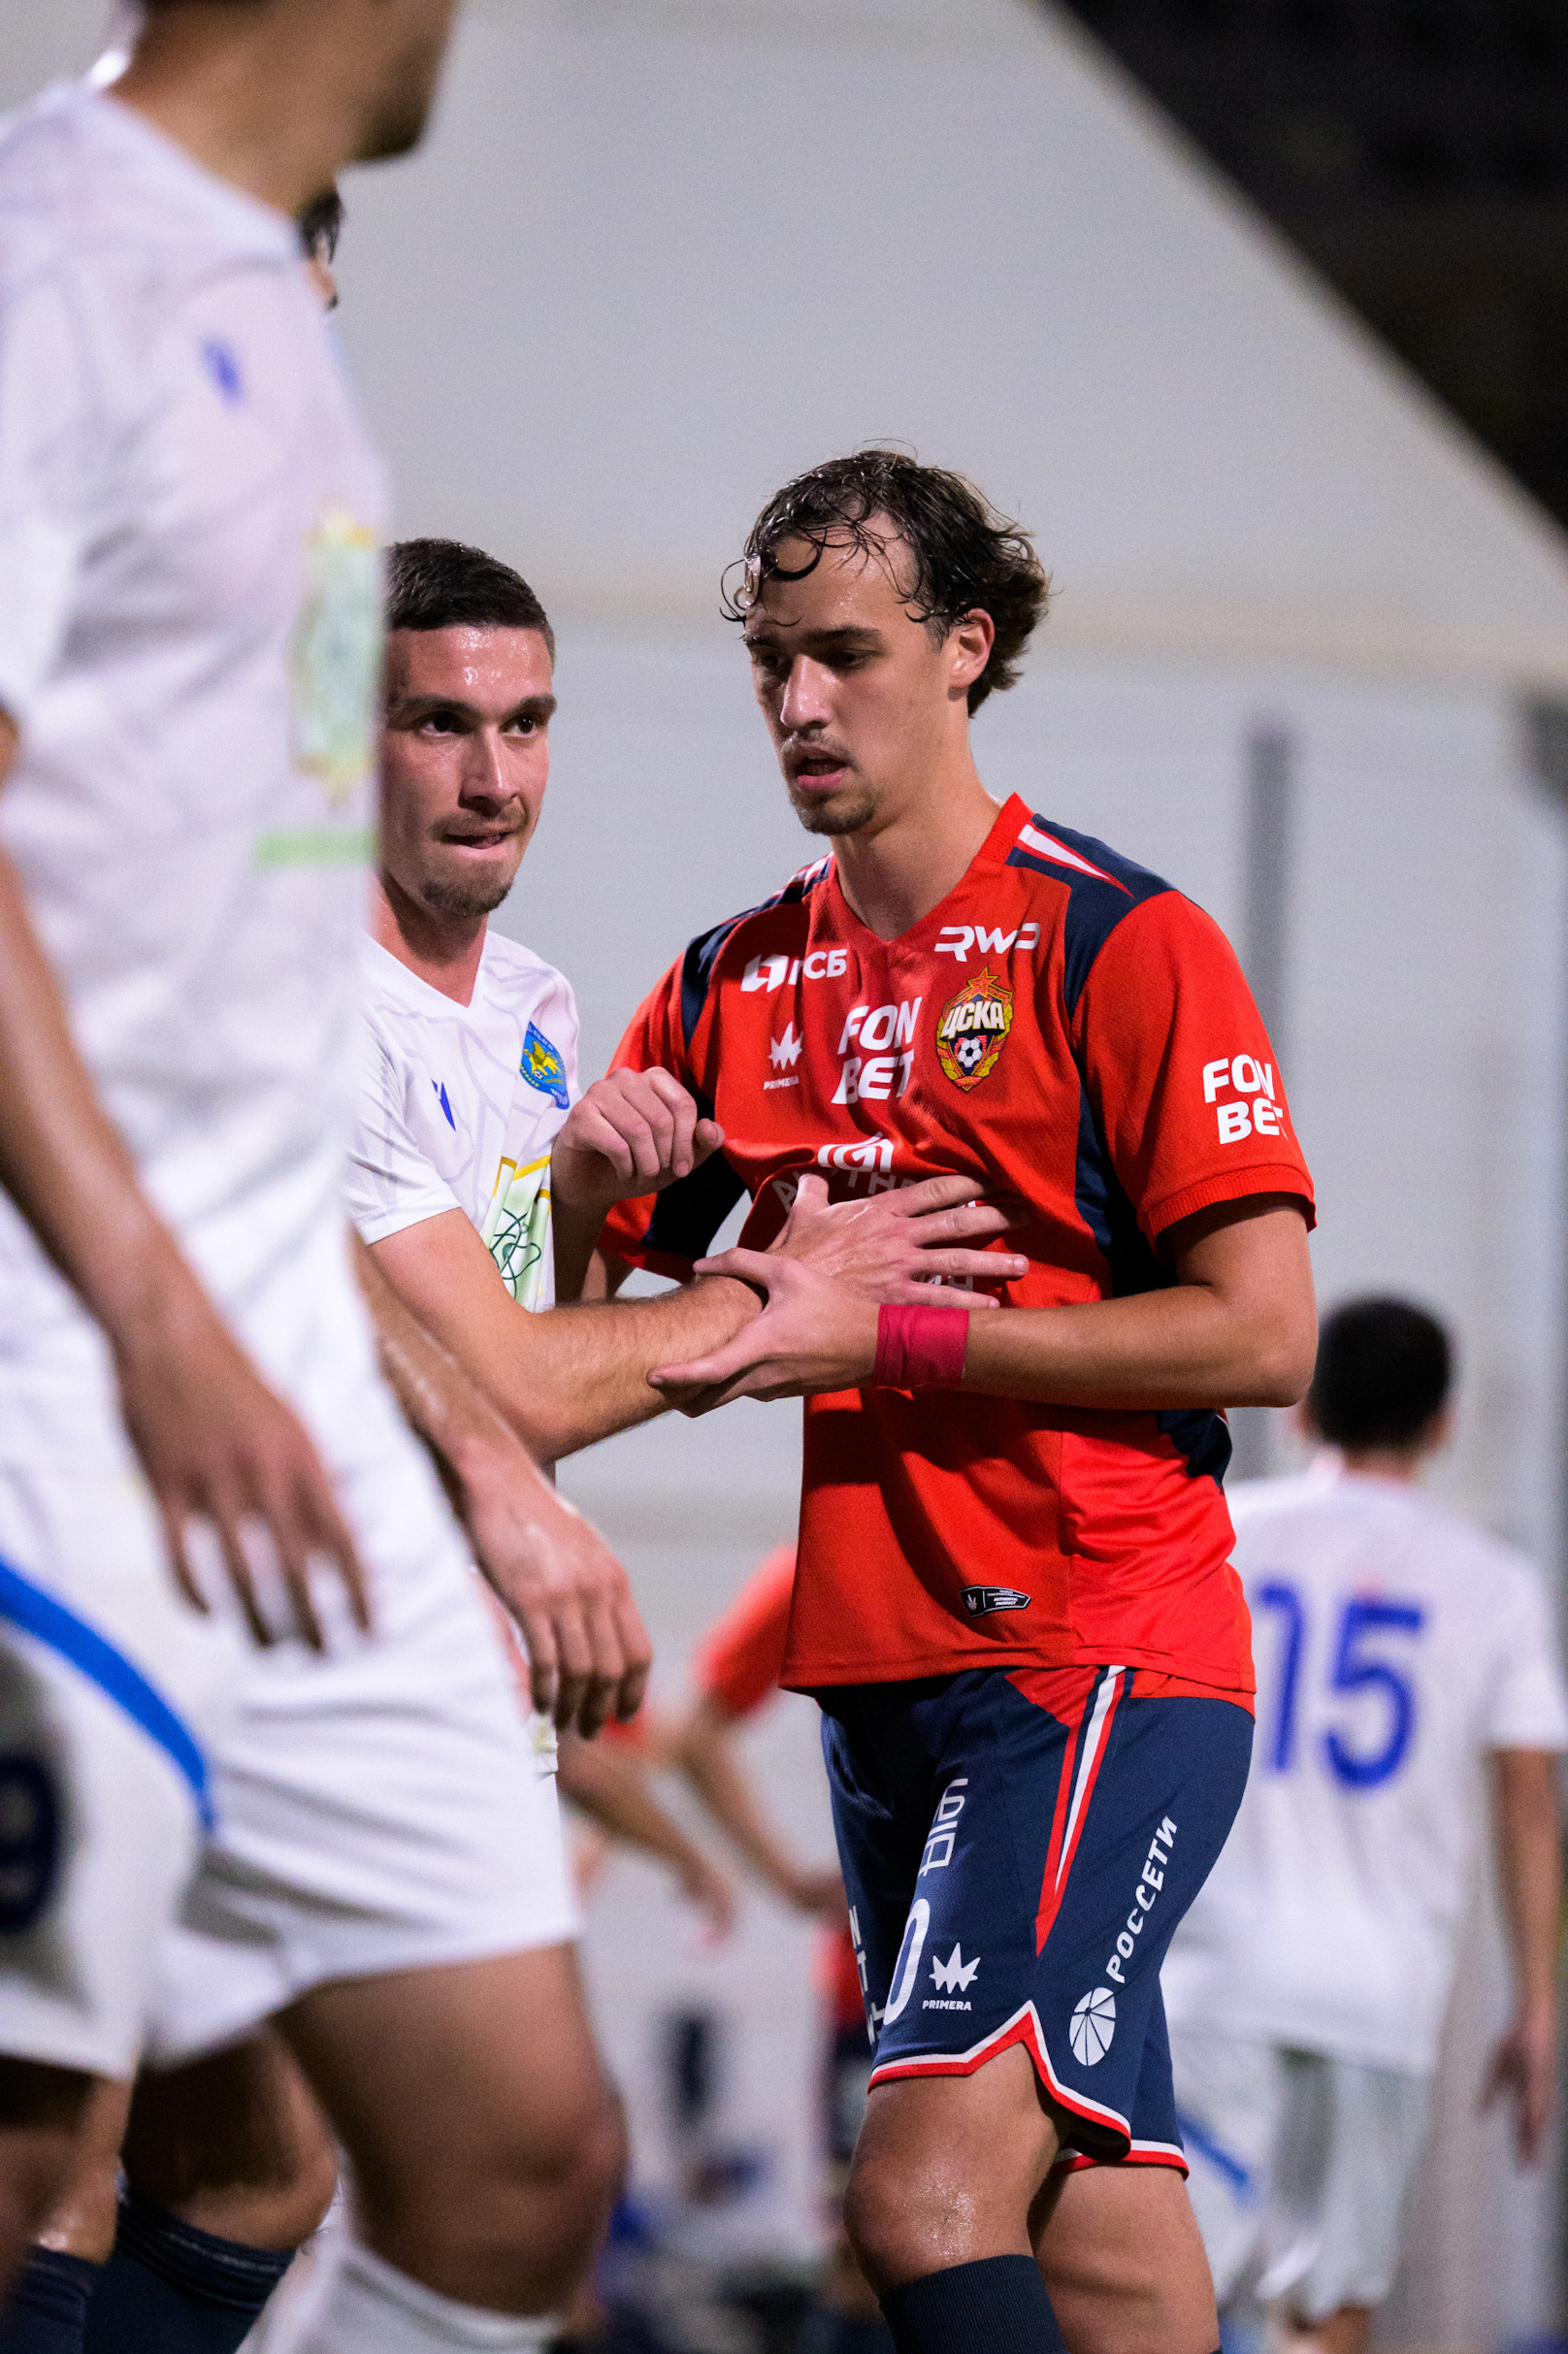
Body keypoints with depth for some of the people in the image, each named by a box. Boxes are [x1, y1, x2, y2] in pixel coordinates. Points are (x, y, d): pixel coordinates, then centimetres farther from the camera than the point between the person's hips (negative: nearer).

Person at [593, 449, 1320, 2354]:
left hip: (1106, 1662, -7)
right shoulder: (737, 980, 13)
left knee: (928, 2198, -23)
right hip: (884, 1676, 7)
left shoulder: (1120, 943, -6)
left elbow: (1264, 1334, -12)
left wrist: (880, 1337, -15)